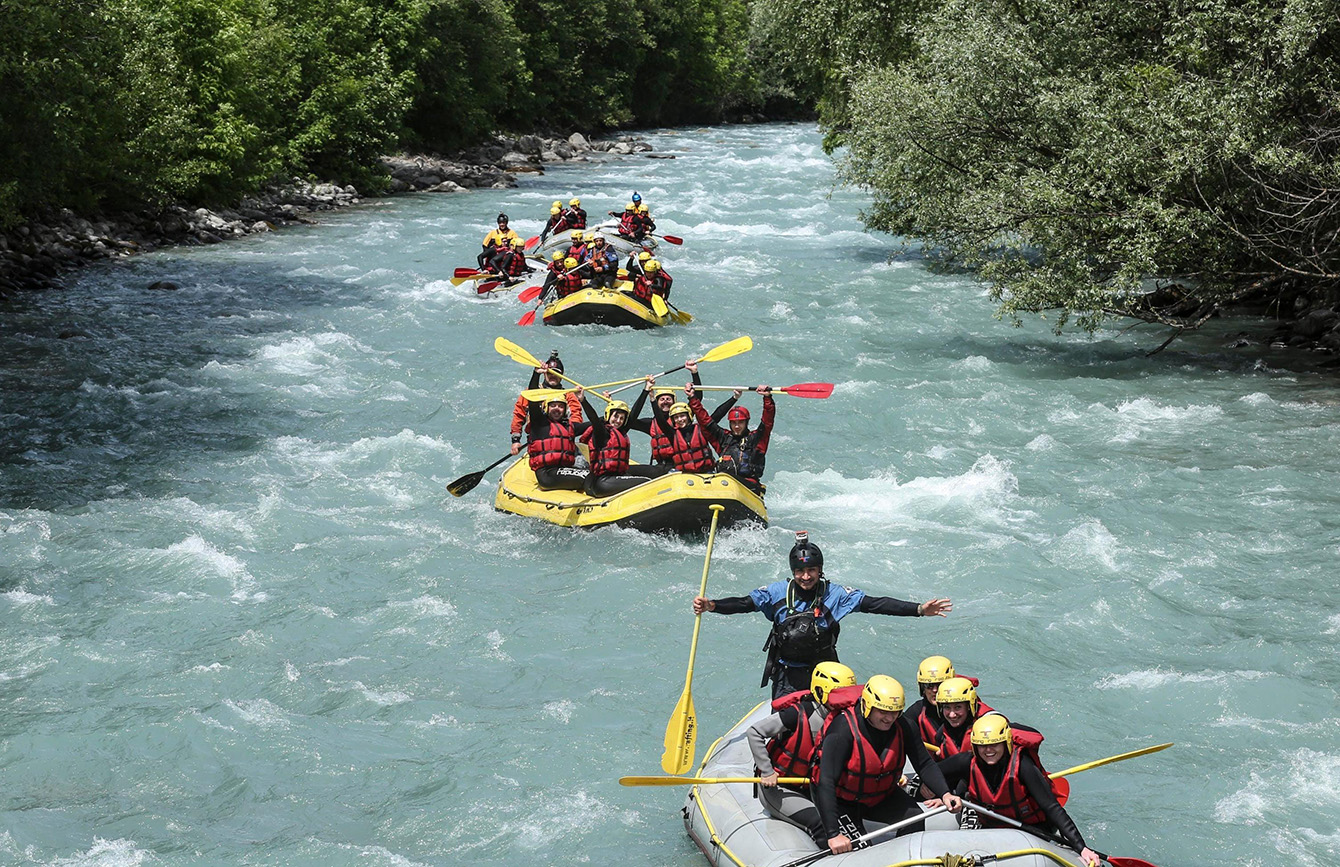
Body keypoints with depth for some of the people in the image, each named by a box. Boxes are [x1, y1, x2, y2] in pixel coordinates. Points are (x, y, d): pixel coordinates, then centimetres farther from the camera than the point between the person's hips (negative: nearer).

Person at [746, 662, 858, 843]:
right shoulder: (799, 714, -21)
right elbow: (754, 733, -19)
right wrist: (767, 772, -22)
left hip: (810, 787, 7)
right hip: (775, 787, -7)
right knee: (819, 823, -26)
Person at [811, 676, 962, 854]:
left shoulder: (902, 727, -17)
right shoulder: (843, 730, -33)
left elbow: (925, 764, -7)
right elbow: (826, 782, -36)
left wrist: (945, 794, -28)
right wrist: (833, 834, -43)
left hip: (879, 795, 5)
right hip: (841, 798, -5)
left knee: (914, 818, -15)